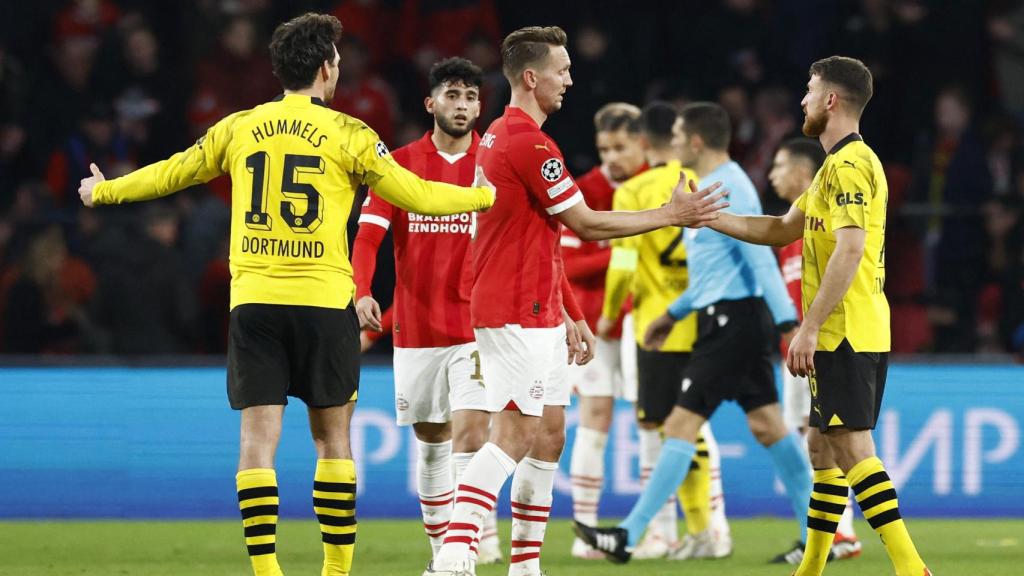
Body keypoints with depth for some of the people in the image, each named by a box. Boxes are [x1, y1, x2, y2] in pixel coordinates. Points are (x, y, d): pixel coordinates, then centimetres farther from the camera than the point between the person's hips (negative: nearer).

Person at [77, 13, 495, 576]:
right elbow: (416, 196, 3)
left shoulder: (238, 128, 8)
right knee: (332, 437, 9)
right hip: (323, 302, -2)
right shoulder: (347, 134, 0)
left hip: (252, 300, 2)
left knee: (258, 438, -1)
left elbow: (170, 173, 19)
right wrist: (482, 196, 19)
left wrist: (103, 191, 37)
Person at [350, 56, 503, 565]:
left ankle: (481, 539, -14)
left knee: (470, 432, -16)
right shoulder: (400, 165, 2)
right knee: (430, 441, 10)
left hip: (476, 327, -2)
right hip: (415, 328, 2)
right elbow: (368, 236, -5)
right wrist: (362, 293, -23)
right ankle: (441, 547, 21)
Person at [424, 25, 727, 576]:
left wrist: (563, 316, 24)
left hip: (535, 313, 10)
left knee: (549, 435, 12)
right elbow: (587, 224, -14)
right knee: (511, 437, -13)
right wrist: (671, 215, -6)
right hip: (517, 317, -10)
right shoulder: (530, 144, -17)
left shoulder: (498, 136, 15)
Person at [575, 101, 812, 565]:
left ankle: (629, 536, -9)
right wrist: (675, 313, 30)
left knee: (682, 425, -9)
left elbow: (760, 258, -22)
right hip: (731, 317, 11)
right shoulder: (710, 187, 18)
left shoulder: (729, 188, -14)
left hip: (731, 320, -11)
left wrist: (787, 321, -27)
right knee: (766, 424, 9)